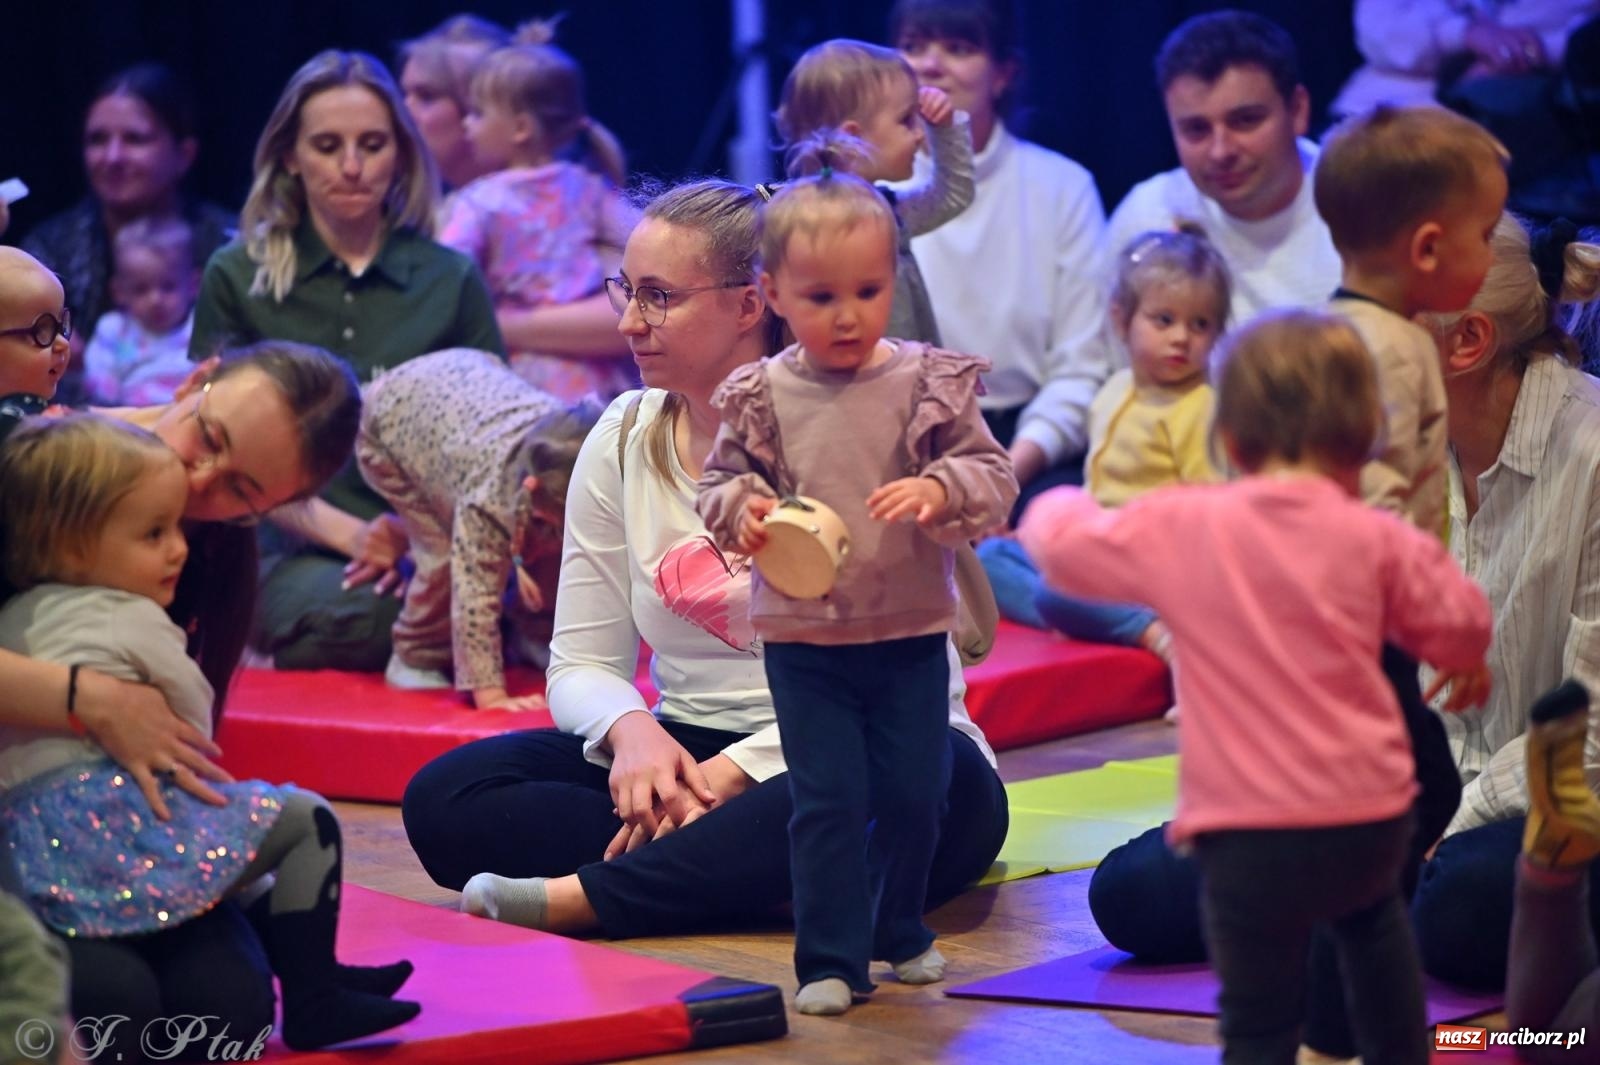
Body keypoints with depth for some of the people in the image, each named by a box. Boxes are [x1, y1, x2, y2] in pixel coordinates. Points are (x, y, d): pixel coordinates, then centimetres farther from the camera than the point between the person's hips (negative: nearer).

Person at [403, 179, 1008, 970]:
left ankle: (575, 897, -39)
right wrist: (631, 728, -19)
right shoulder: (622, 444, 6)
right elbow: (581, 663, 6)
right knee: (446, 794, -18)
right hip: (691, 752, 4)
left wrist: (734, 773, -26)